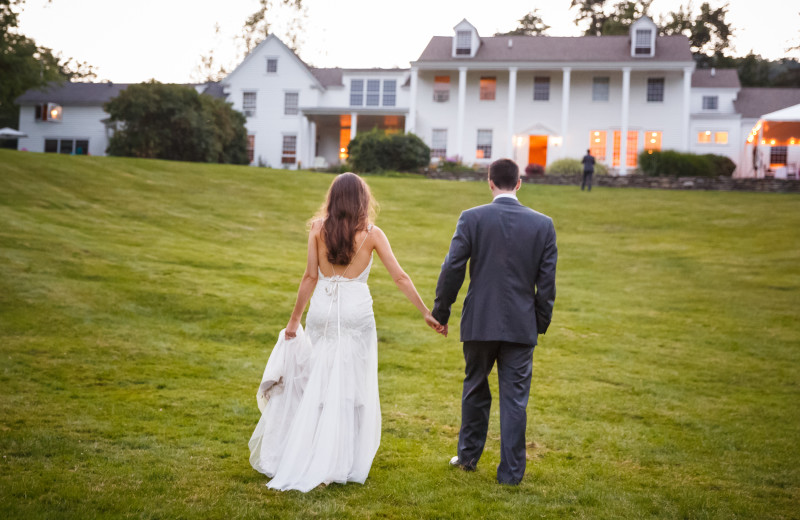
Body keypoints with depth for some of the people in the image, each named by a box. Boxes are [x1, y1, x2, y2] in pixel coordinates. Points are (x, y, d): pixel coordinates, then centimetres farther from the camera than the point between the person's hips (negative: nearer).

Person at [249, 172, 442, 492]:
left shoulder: (318, 228, 0)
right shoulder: (371, 234, -2)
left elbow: (310, 277, 0)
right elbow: (400, 278, -1)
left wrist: (294, 320, 7)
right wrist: (426, 313, 6)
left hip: (322, 313, 2)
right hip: (356, 313, -2)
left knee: (315, 385, 12)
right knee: (351, 387, 7)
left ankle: (302, 459, 18)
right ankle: (342, 462, 11)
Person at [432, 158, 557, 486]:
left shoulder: (472, 219, -7)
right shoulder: (543, 224, -2)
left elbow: (452, 270, -7)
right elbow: (547, 281, 0)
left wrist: (441, 312, 5)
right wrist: (541, 322, 11)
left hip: (479, 322, 0)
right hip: (522, 325, 0)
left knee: (475, 389, 18)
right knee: (515, 398, 7)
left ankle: (469, 455, 32)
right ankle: (511, 471, 12)